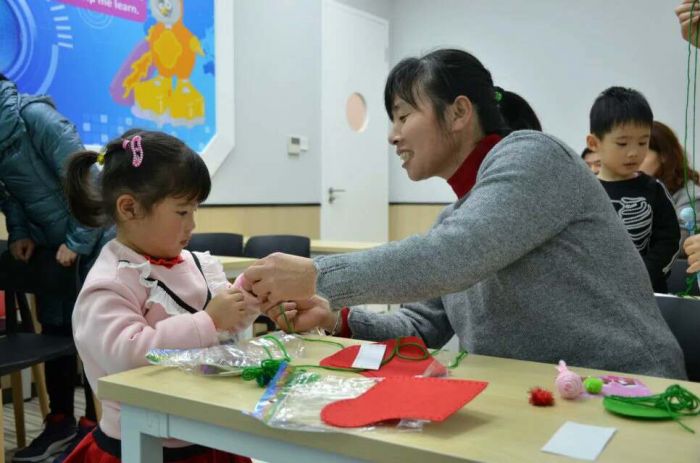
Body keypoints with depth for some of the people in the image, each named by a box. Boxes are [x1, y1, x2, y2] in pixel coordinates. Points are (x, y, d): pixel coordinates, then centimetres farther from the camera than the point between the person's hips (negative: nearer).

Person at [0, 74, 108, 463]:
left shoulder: (34, 117, -24)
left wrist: (77, 242, -18)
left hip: (90, 238, -7)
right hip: (49, 243, 7)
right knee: (54, 331, 11)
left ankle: (94, 424, 15)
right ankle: (62, 422, 24)